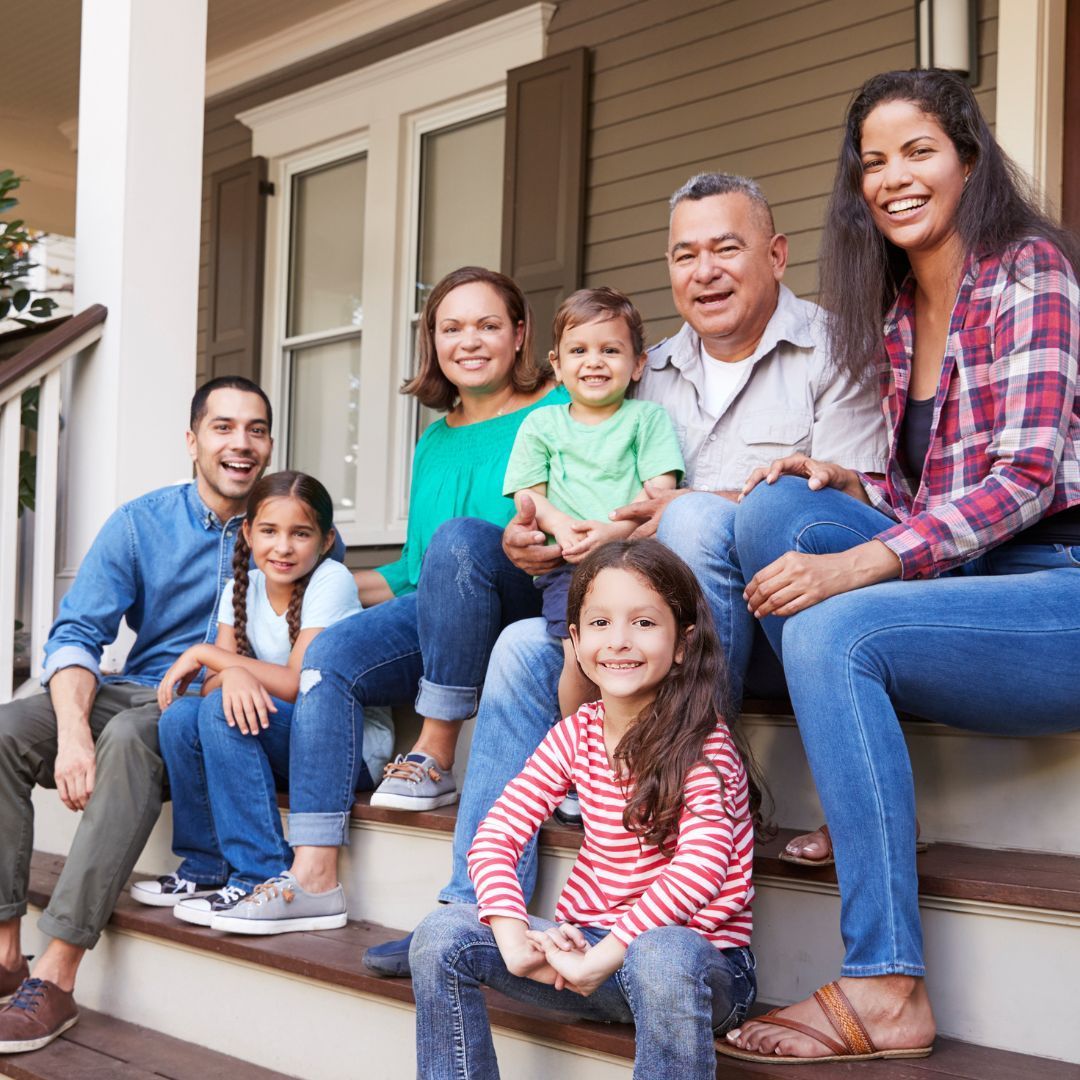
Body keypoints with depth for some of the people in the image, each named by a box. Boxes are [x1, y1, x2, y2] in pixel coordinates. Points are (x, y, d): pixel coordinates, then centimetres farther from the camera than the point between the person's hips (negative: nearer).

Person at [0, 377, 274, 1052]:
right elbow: (77, 635, -2)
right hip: (136, 691, 4)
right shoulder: (141, 523, 6)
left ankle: (56, 977, -36)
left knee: (130, 736, -36)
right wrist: (74, 729, -22)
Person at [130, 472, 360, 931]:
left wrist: (204, 653, -14)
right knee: (179, 716, -14)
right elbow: (213, 684, -3)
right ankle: (207, 869, 2)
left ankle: (266, 879, -24)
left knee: (221, 710, -26)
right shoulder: (243, 587, 5)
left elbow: (296, 685, -21)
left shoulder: (331, 581, -14)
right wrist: (231, 673, -29)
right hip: (278, 746, 6)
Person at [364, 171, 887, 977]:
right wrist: (550, 545, -4)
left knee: (701, 519, -32)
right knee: (524, 647, -10)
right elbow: (624, 523, 18)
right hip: (676, 628, 6)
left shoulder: (831, 352, -1)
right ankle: (476, 910, -9)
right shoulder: (655, 376, 17)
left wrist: (719, 508, -22)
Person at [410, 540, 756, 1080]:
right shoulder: (576, 735, 4)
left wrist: (603, 956, -31)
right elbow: (495, 834, -1)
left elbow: (702, 862, -27)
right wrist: (514, 937, -19)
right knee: (443, 934, -12)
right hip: (586, 939, 5)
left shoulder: (704, 743, -12)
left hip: (699, 952, -5)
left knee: (661, 956, -40)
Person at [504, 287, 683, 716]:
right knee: (584, 655, -27)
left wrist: (614, 531, -15)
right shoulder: (540, 424, 21)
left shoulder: (648, 417, 16)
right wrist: (560, 525, -10)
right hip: (568, 568, 1)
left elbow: (661, 489, 4)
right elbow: (527, 494, 14)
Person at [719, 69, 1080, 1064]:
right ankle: (853, 804, -11)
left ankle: (886, 992, -27)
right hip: (964, 579, 7)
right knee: (778, 505, -9)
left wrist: (856, 565, -26)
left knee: (831, 632, -29)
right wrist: (846, 489, -2)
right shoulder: (894, 314, 16)